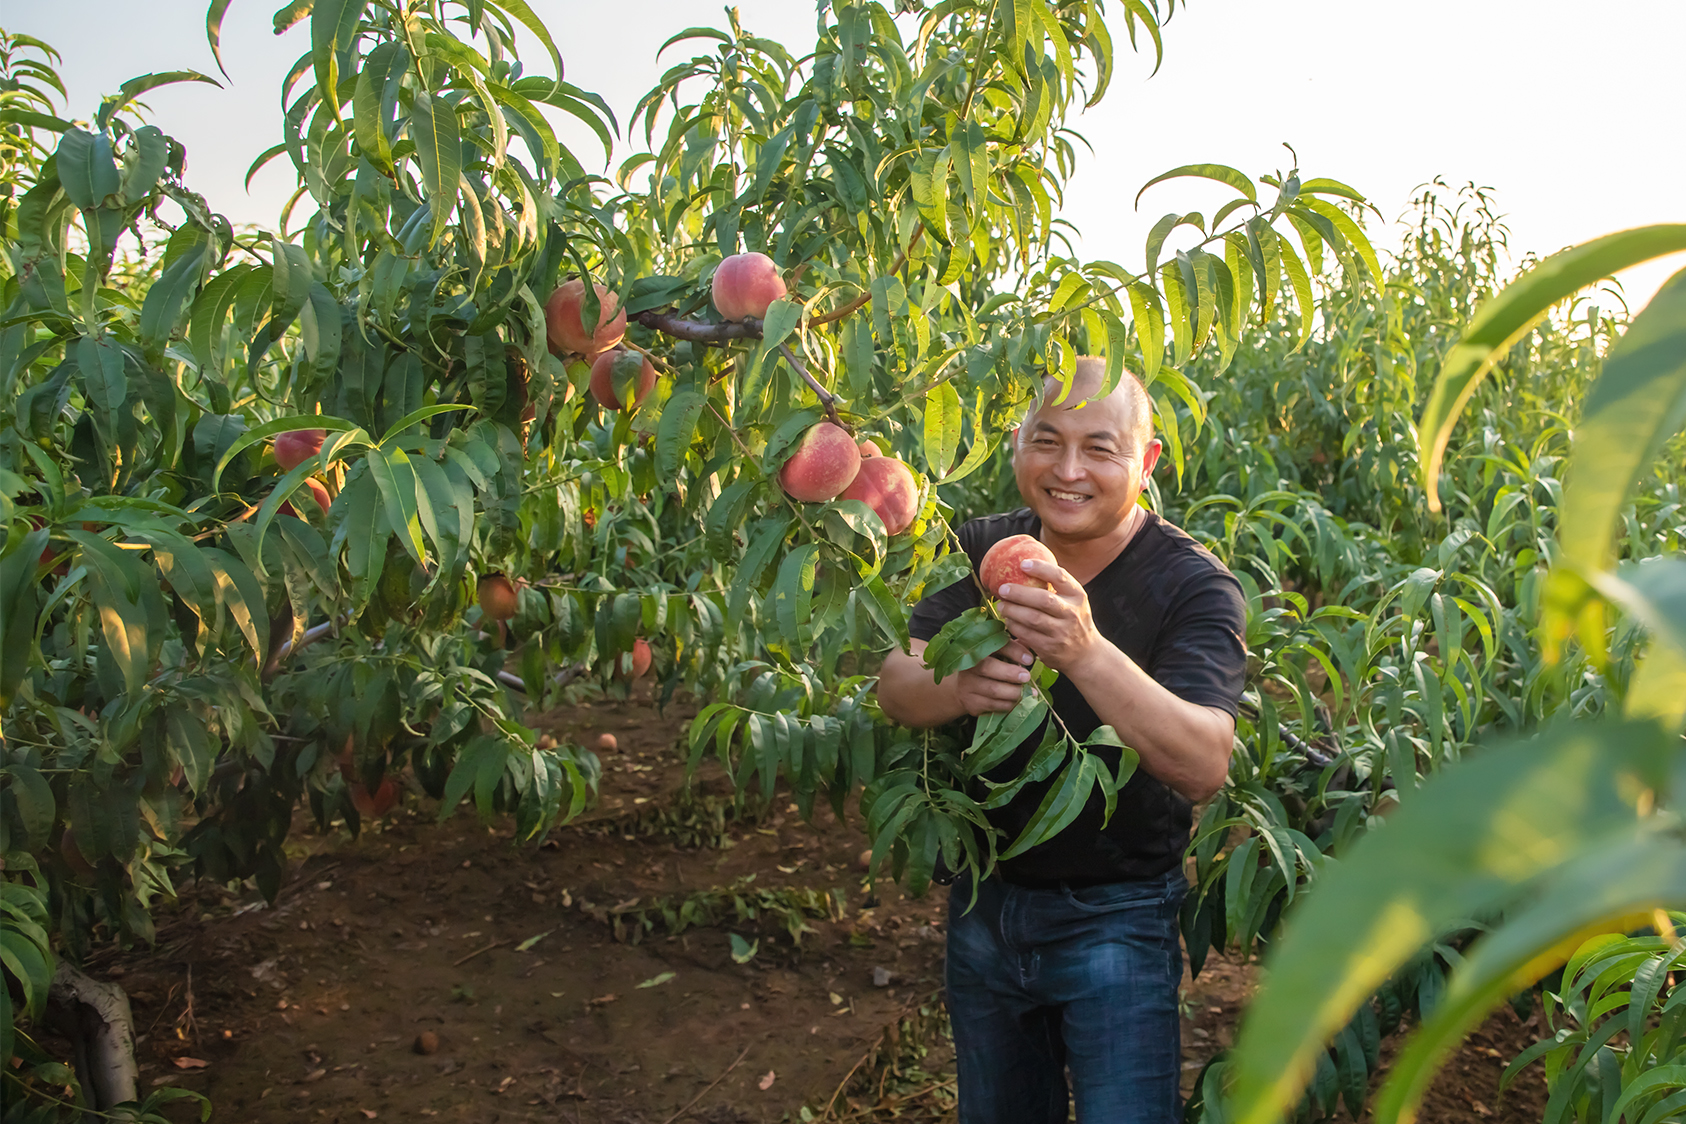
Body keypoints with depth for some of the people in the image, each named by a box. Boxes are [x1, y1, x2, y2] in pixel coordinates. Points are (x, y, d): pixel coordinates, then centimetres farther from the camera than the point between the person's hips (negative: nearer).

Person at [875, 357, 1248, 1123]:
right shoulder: (984, 551, -4)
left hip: (1116, 919, -4)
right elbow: (894, 687, -13)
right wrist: (959, 686, -37)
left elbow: (1203, 766, -31)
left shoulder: (1195, 586, -18)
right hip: (983, 902, 5)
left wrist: (1086, 655, -47)